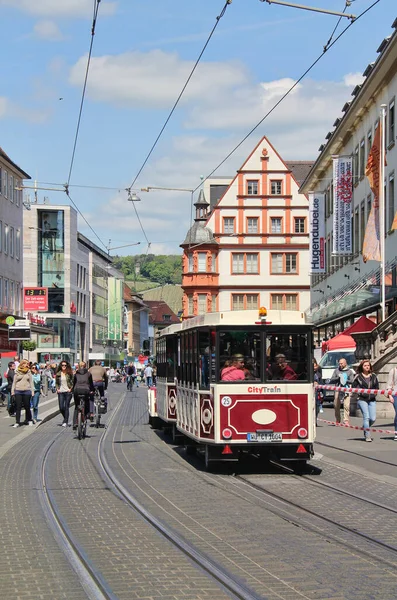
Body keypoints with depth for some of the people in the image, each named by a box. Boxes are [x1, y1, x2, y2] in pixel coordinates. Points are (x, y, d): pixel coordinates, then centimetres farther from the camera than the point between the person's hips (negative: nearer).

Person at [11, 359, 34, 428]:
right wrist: (12, 391, 2)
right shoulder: (17, 372, 4)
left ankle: (29, 420, 21)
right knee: (18, 407, -2)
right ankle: (17, 422, 0)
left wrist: (32, 391, 4)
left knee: (27, 407, 6)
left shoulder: (29, 372, 6)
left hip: (27, 391, 1)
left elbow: (31, 382, 10)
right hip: (18, 391, -1)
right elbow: (14, 382, 7)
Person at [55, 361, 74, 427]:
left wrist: (71, 388, -7)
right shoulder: (58, 374, 7)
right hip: (60, 392, 3)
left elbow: (73, 382, 4)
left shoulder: (69, 373, -1)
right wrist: (57, 388, 3)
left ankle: (65, 422, 1)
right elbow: (56, 382, 17)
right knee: (61, 408, -1)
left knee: (66, 407, -4)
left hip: (68, 392, -3)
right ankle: (65, 418, 24)